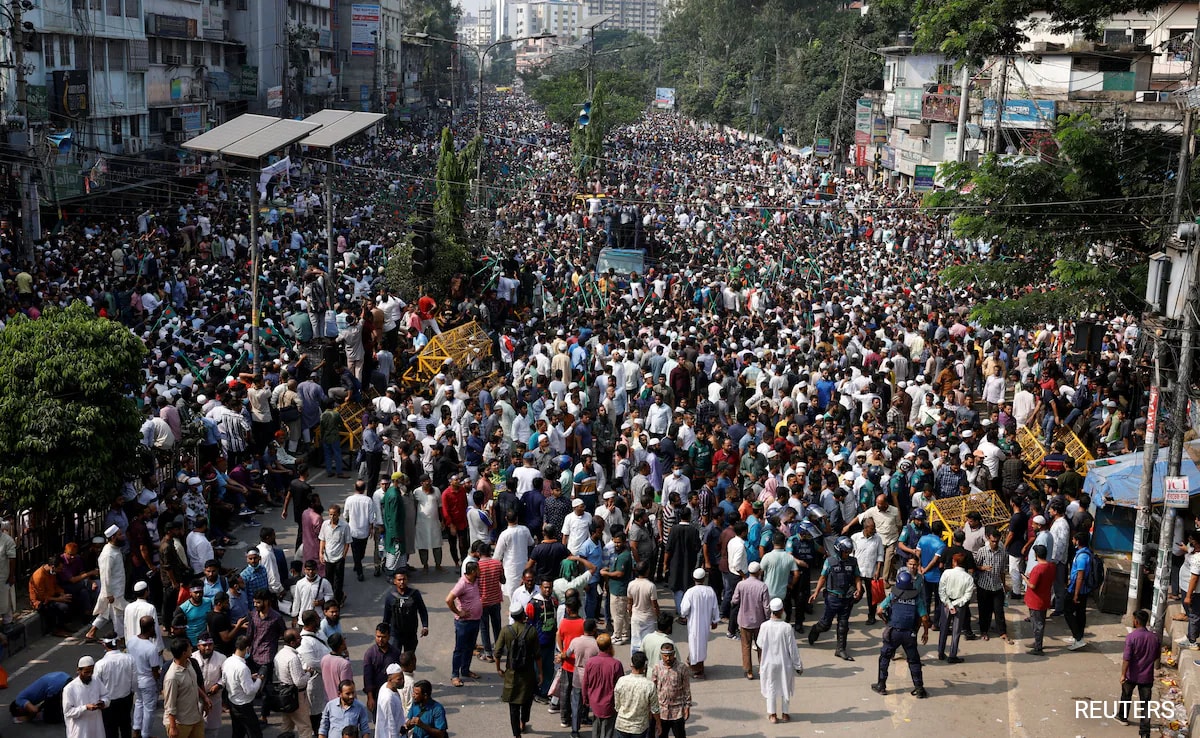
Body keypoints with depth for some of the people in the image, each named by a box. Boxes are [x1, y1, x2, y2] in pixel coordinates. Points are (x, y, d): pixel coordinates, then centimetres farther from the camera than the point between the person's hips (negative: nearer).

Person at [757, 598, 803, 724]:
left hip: (769, 662, 1)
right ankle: (784, 714, 29)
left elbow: (760, 646, -6)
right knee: (785, 688, 19)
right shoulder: (787, 627, -21)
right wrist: (798, 665, -1)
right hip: (784, 663, -1)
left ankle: (772, 715, 24)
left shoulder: (764, 626, -17)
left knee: (771, 688, 16)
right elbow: (792, 649, -14)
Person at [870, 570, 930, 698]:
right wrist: (926, 632, 11)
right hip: (910, 634, 1)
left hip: (893, 632, 0)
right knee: (914, 660, 13)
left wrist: (887, 620, 12)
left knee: (885, 657, 15)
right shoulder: (917, 598, -2)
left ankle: (881, 685, 18)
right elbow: (924, 618, -4)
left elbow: (880, 611, -8)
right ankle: (919, 689, 13)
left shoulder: (892, 595, -3)